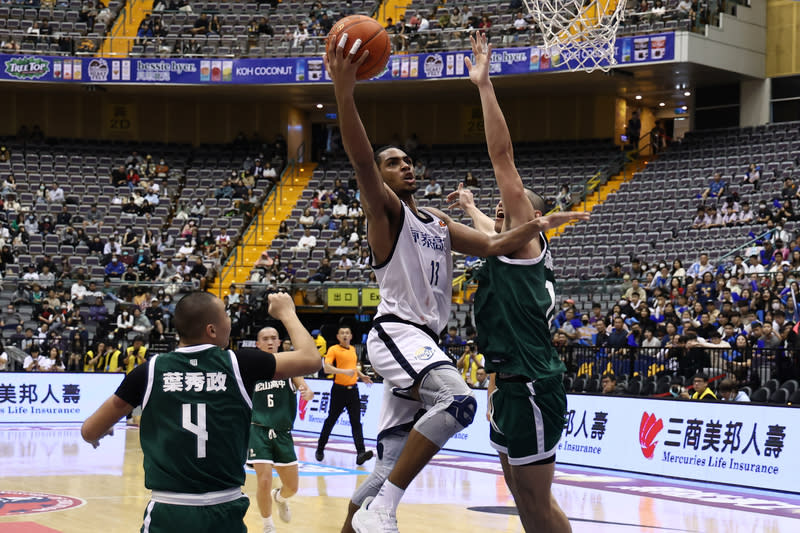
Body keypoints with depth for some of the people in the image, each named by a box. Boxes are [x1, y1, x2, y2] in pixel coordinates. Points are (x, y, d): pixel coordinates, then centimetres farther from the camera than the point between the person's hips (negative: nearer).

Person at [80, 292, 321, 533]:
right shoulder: (238, 364, -2)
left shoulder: (150, 371, 0)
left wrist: (99, 432, 32)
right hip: (225, 513, 0)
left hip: (168, 514, 1)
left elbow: (89, 432, 8)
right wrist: (286, 313, 25)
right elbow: (310, 359, 9)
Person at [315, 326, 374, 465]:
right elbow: (327, 368, -20)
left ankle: (360, 453, -14)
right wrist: (344, 371, -29)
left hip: (352, 390, 5)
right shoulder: (333, 350, -7)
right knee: (330, 421, 6)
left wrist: (361, 375, 17)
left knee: (356, 422, -5)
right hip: (339, 390, -5)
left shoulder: (352, 349, 13)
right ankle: (320, 449, 23)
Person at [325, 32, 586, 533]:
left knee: (391, 463, 13)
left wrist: (537, 225, -1)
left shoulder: (439, 222, 24)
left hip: (424, 340, 9)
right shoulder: (385, 210, -1)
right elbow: (361, 160, -20)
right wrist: (344, 91, -34)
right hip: (397, 331, -9)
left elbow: (493, 244, 16)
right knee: (458, 399, -33)